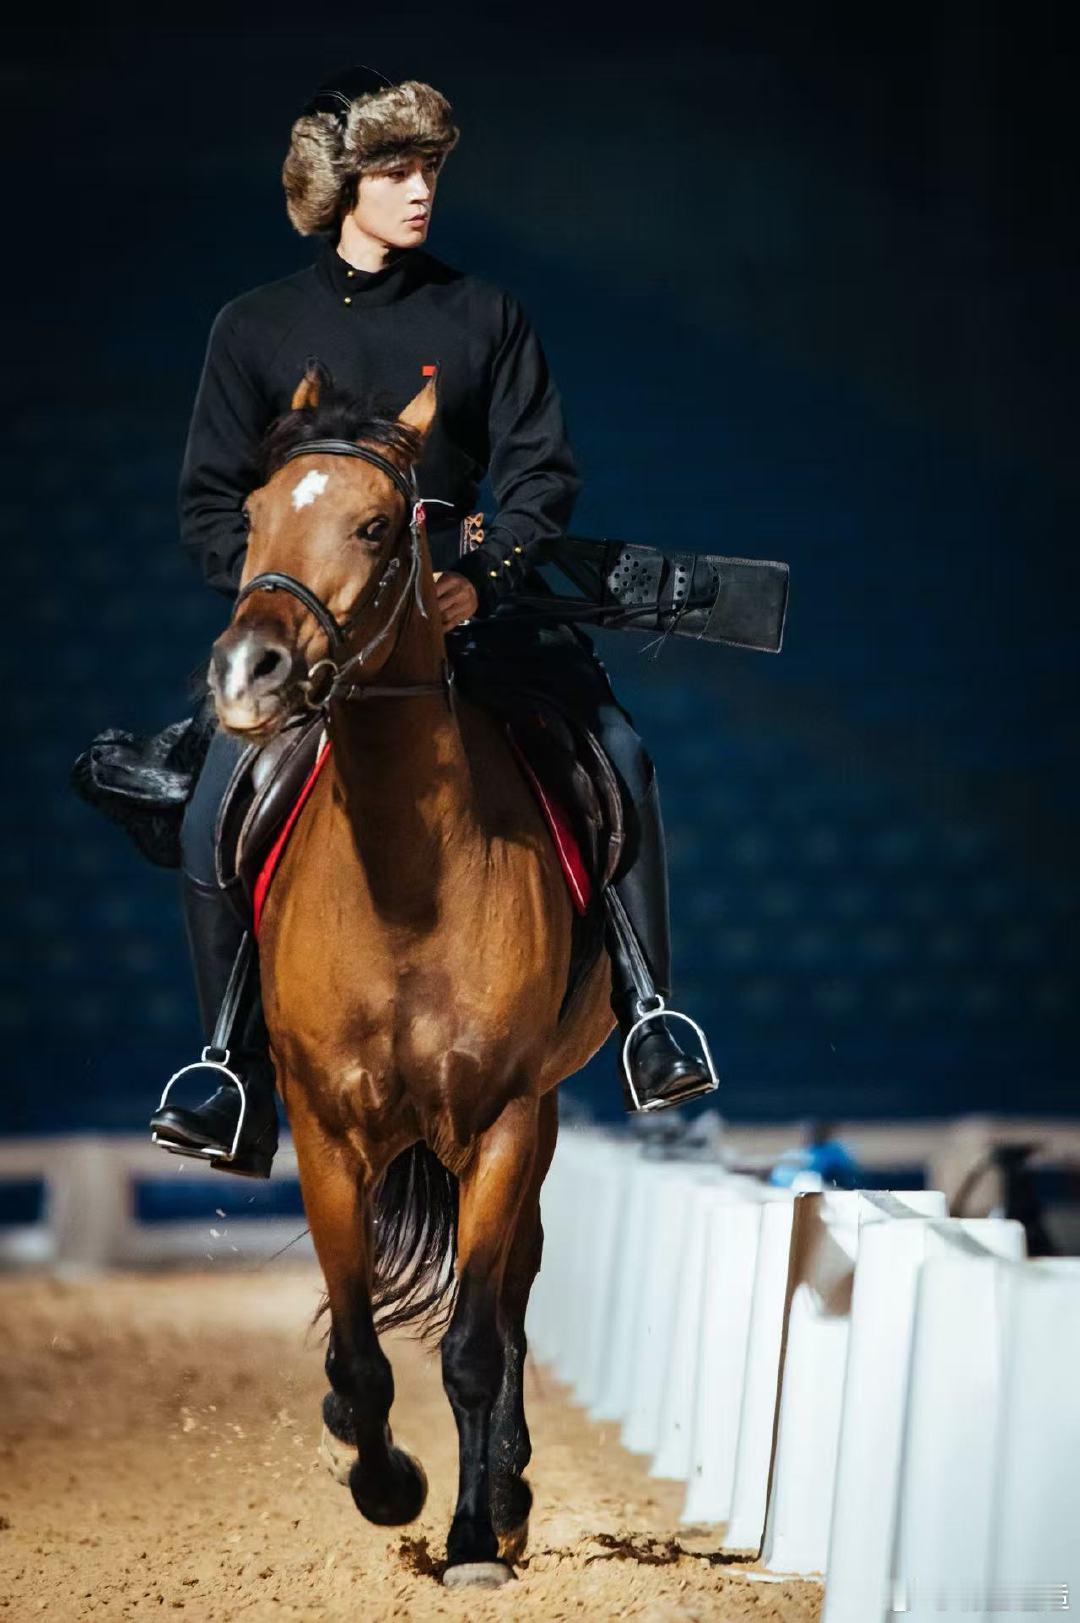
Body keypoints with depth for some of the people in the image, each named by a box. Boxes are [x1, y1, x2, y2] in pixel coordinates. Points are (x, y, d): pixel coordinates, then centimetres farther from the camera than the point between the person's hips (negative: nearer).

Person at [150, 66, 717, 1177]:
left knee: (616, 759, -20)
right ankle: (242, 1093, -9)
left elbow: (542, 472, 4)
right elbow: (210, 505, 7)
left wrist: (483, 578, -14)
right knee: (213, 823, -20)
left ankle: (645, 1024, -10)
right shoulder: (257, 328, 7)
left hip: (469, 595, 1)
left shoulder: (483, 316, 8)